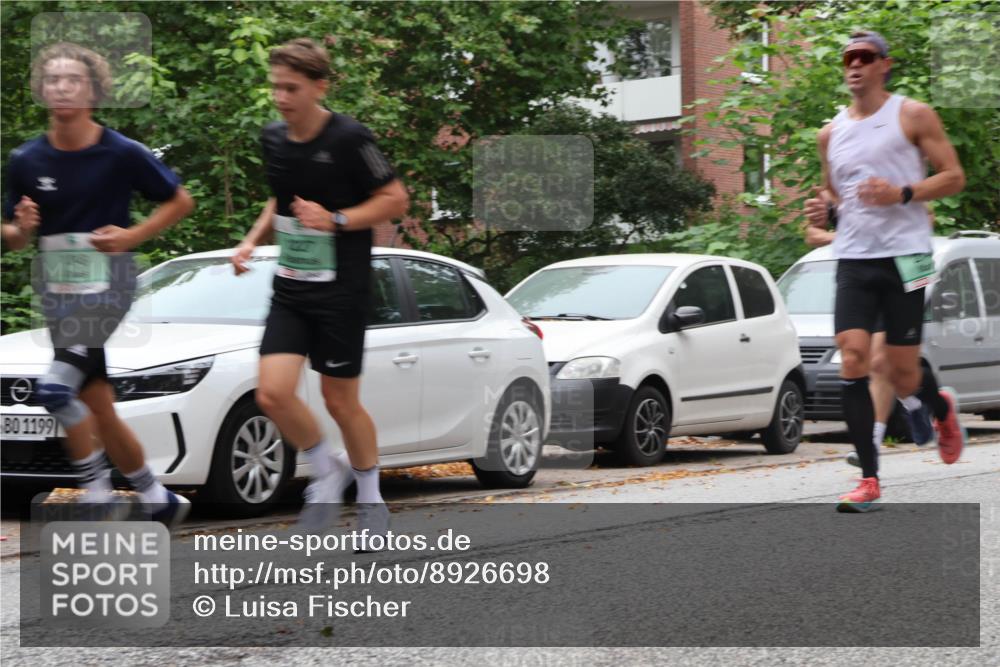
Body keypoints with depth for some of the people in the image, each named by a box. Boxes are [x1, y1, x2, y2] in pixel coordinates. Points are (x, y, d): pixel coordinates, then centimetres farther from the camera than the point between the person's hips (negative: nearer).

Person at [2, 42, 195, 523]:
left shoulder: (122, 154, -9)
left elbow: (181, 201, 2)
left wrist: (133, 235, -11)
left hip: (107, 286, -5)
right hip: (56, 290, 5)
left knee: (54, 389, -24)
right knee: (100, 412, 9)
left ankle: (95, 486, -7)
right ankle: (160, 501, 24)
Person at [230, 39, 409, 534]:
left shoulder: (349, 139, -15)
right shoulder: (273, 139, 5)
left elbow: (395, 199, -9)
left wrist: (336, 220, -20)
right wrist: (254, 239, 8)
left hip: (341, 291, -5)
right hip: (290, 289, 5)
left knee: (340, 400, 4)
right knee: (272, 393, -9)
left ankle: (370, 498, 26)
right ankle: (327, 473, 16)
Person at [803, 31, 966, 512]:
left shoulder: (912, 116, 1)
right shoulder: (830, 134, 14)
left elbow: (954, 176, -1)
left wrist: (902, 194, -16)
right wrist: (823, 209, 3)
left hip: (904, 256, -4)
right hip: (853, 259, 4)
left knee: (902, 374, -2)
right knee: (852, 360, -12)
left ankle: (940, 407, 36)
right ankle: (869, 480, -8)